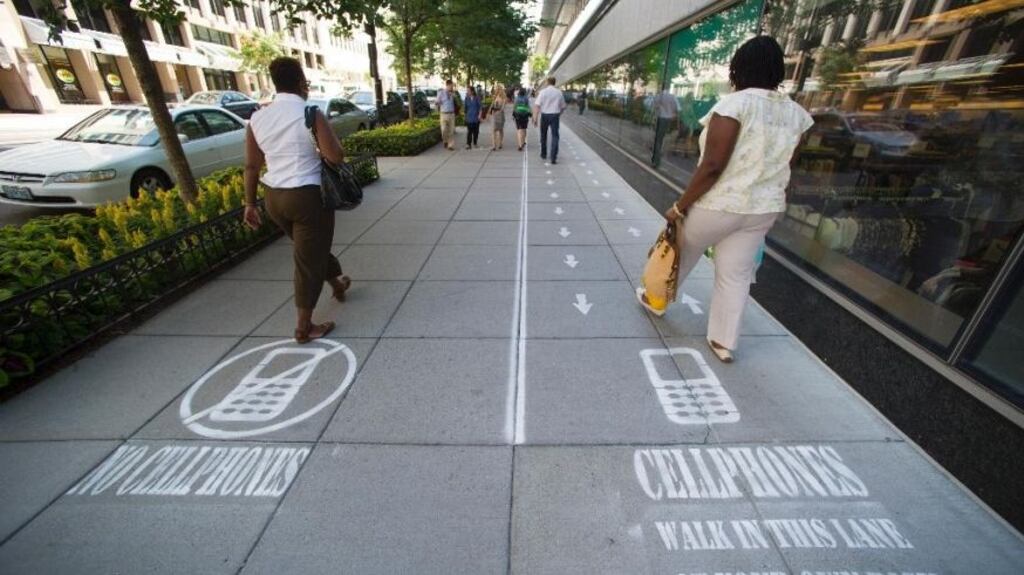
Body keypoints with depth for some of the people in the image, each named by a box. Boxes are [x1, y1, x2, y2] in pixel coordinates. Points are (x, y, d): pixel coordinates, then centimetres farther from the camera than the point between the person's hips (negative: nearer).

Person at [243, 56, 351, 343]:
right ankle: (304, 327, 13)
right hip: (308, 196, -6)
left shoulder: (257, 118, 6)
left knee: (311, 249, 27)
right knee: (309, 260, 4)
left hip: (274, 198, 6)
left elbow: (251, 166, 8)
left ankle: (337, 283, 51)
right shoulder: (311, 114, -11)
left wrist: (250, 203, 15)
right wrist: (330, 137, 5)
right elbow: (336, 156, -17)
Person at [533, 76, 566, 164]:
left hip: (544, 115, 0)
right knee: (555, 136, 0)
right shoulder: (559, 92, 3)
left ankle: (543, 154, 31)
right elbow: (563, 106, 12)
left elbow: (537, 106, -13)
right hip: (555, 115, 0)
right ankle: (553, 158, -11)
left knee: (543, 135, 17)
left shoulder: (543, 92, -4)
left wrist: (535, 118, -13)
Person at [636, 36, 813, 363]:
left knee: (681, 255, 18)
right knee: (736, 275, 13)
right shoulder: (796, 113, 6)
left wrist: (679, 207, -15)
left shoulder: (735, 104, -15)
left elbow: (712, 167, -22)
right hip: (764, 208, 6)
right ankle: (724, 343, 21)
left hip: (718, 204, -6)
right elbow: (780, 167, 12)